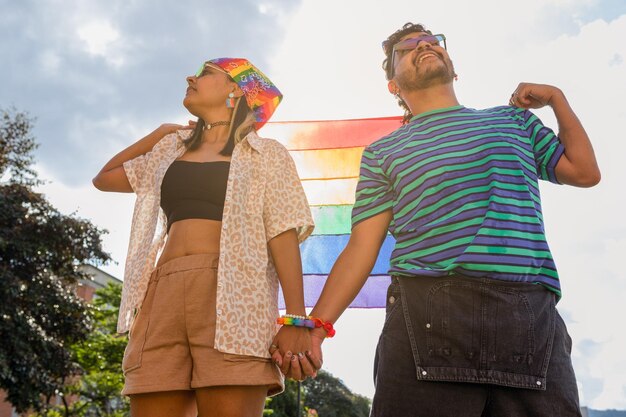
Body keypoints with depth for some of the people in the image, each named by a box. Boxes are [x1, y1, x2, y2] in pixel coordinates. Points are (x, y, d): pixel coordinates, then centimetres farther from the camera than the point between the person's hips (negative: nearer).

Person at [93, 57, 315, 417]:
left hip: (230, 295, -4)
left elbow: (283, 236, 0)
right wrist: (159, 134, 32)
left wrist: (297, 319, -13)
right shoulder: (171, 151, 27)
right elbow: (105, 178, 37)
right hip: (164, 295, 4)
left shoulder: (266, 154, 12)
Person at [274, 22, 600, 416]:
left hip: (532, 313, 2)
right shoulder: (382, 153, 17)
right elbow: (361, 248, 9)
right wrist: (314, 324, -2)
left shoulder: (512, 119, 25)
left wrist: (556, 97, 22)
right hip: (428, 310, -1)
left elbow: (584, 172, 21)